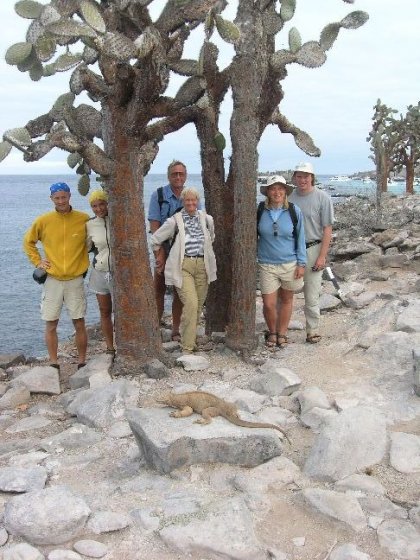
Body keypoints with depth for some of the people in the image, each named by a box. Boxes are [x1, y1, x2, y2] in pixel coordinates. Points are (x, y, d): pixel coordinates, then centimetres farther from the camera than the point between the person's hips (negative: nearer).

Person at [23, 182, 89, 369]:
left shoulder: (84, 219, -4)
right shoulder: (43, 221, -2)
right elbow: (28, 242, 13)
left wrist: (86, 262, 6)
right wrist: (37, 261, 3)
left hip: (75, 279, -1)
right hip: (52, 280, 1)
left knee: (79, 324, 3)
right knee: (51, 324, 5)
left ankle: (82, 362, 16)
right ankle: (53, 364, 16)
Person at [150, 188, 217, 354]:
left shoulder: (206, 219, 7)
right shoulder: (175, 220, -4)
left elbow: (211, 238, 27)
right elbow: (156, 239, 5)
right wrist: (159, 258, 11)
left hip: (202, 265, 5)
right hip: (183, 266, -4)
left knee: (199, 305, 9)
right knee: (191, 304, -16)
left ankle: (189, 336, 29)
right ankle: (187, 347, -7)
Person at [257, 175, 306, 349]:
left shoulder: (294, 212, -4)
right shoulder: (260, 211, -2)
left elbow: (300, 238, 2)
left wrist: (301, 263, -1)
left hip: (290, 264, 0)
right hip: (267, 265, 0)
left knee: (286, 300, 12)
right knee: (269, 304, -1)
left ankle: (282, 333, 30)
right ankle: (272, 332, 25)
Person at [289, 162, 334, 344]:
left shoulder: (322, 198, -5)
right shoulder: (289, 197, 4)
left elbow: (327, 230, -6)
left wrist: (322, 256, -11)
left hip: (312, 250, -3)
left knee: (311, 295, 2)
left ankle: (313, 330, 13)